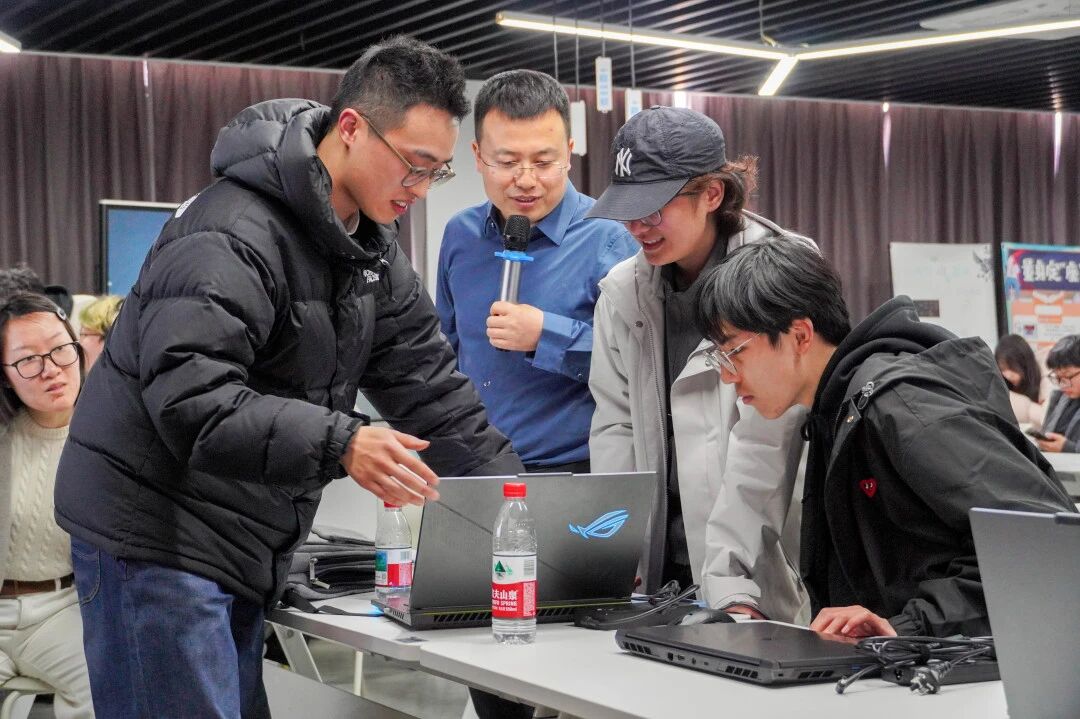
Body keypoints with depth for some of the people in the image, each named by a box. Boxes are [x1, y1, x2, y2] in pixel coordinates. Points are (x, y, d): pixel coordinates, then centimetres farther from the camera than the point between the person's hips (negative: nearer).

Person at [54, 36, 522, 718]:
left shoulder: (372, 250, 8)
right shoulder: (231, 236, -22)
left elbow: (431, 384, 8)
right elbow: (187, 399, -31)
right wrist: (339, 443, -40)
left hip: (245, 548, 9)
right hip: (155, 537, -9)